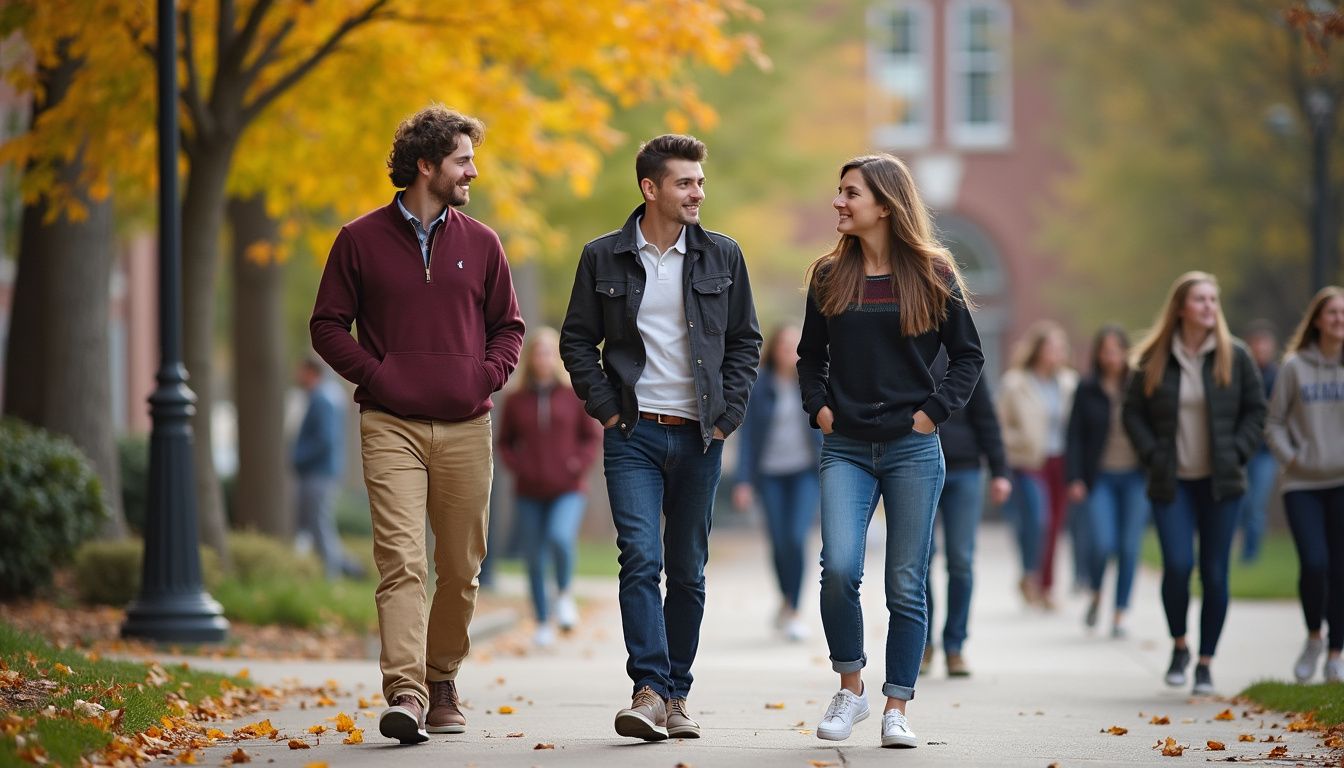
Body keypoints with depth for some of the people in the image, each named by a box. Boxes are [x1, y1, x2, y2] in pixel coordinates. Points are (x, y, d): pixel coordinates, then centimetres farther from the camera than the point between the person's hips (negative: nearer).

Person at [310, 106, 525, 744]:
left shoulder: (479, 243, 11)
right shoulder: (361, 241, 3)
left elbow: (507, 326, 18)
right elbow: (328, 325, 7)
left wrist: (488, 374, 0)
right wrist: (374, 375, -7)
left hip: (465, 428, 3)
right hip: (391, 428, -3)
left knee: (460, 569, 8)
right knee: (401, 560, -15)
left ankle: (443, 684, 25)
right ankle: (405, 694, -23)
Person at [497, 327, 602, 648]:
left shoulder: (574, 396, 0)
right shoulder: (515, 401, 3)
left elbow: (593, 435, 5)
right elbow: (505, 443, 11)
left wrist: (580, 465, -9)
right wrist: (518, 467, -6)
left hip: (568, 491, -2)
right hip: (530, 494, 2)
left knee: (560, 537, -28)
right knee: (535, 560, 3)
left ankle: (564, 594, -2)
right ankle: (543, 625, 16)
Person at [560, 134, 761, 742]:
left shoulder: (721, 256, 6)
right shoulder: (604, 257, 2)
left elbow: (746, 341, 11)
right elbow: (577, 340, 8)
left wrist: (727, 413, 1)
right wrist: (605, 407, -2)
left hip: (699, 437, 2)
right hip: (634, 435, -2)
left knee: (688, 571, 6)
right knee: (641, 559, -14)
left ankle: (677, 694, 14)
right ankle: (649, 692, -18)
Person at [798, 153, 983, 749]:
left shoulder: (932, 274, 1)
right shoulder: (829, 276, 8)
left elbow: (968, 355, 7)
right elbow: (810, 356, 19)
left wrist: (934, 410, -4)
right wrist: (818, 407, 3)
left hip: (912, 449, -1)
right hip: (846, 449, 1)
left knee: (906, 586, 0)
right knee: (839, 568, -16)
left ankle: (896, 709, 8)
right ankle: (850, 687, 2)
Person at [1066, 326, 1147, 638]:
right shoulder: (1087, 390, 3)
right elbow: (1075, 436, 3)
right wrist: (1075, 479, -5)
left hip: (1135, 478, 1)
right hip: (1100, 478, -1)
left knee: (1129, 547, 0)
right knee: (1103, 544, -13)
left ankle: (1120, 614, 10)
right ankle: (1096, 595, 17)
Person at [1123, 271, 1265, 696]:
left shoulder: (1234, 356, 1)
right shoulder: (1154, 359, 1)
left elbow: (1256, 409, 7)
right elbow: (1133, 412, 6)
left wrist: (1237, 452, -5)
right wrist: (1152, 455, -5)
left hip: (1220, 483, 1)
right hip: (1172, 483, -1)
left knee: (1214, 574, 0)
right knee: (1177, 565, -14)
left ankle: (1205, 663, 12)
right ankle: (1179, 646, 10)